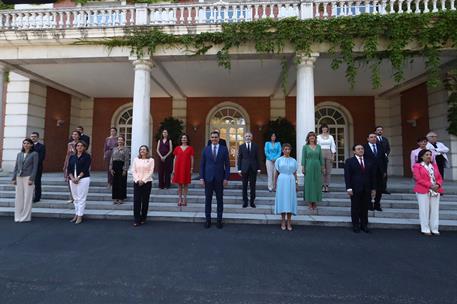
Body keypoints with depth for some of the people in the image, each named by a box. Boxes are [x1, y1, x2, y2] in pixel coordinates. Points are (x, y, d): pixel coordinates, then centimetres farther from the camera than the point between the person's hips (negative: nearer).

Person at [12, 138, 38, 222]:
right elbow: (16, 167, 14)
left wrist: (31, 179, -13)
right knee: (18, 197, 5)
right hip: (19, 178, 5)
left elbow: (35, 167, -6)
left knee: (27, 197, -2)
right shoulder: (19, 154, 14)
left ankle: (26, 217, 6)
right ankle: (18, 216, 14)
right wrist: (14, 178, 6)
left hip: (28, 178, -4)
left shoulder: (34, 154, 0)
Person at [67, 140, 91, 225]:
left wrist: (78, 177, -15)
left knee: (81, 198, -4)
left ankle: (80, 216, 1)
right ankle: (76, 215, 22)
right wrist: (72, 178, -7)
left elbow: (85, 169, -9)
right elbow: (69, 169, 7)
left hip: (83, 179, -5)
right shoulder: (72, 157, 13)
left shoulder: (87, 156, 0)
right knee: (75, 198, 11)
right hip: (72, 179, 5)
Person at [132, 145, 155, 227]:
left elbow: (151, 172, -4)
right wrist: (137, 180, -10)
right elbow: (133, 171, 4)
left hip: (147, 182, -1)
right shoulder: (136, 159, 9)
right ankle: (136, 220, 1)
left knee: (145, 201, 4)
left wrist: (143, 180, -12)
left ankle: (143, 218, 18)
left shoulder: (151, 160, 2)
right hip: (137, 182, 1)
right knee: (136, 201, -4)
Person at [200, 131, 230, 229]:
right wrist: (201, 178, -3)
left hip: (219, 178, -1)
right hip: (208, 178, 1)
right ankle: (208, 219, 18)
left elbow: (227, 164, 1)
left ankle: (219, 220, 17)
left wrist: (226, 178, -5)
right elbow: (202, 164, 4)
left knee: (220, 200, 6)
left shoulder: (224, 149, 2)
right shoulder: (206, 149, 4)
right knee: (208, 199, 7)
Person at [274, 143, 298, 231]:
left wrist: (296, 184, 7)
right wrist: (275, 184, 2)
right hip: (282, 181, -1)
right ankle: (283, 222, 13)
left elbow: (295, 173, 9)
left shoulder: (293, 161, 7)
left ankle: (289, 223, 11)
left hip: (291, 182, 1)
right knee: (282, 200, 3)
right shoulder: (279, 160, 3)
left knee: (290, 201, 3)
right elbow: (276, 173, 5)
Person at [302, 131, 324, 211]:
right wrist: (303, 167, -9)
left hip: (317, 167, 3)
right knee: (309, 184, 0)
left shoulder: (318, 147, 10)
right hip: (309, 167, -3)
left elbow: (321, 158, 10)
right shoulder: (305, 147, 2)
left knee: (317, 184, 5)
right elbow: (303, 158, -2)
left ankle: (315, 202, 15)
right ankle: (309, 202, 7)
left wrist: (323, 167, 7)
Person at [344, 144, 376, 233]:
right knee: (355, 208, 4)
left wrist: (373, 188, 7)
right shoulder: (349, 161, 0)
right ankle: (356, 226, 15)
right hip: (355, 189, -3)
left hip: (367, 189, 3)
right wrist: (348, 188, -12)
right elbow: (347, 176, -5)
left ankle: (364, 225, 21)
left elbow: (372, 176, 12)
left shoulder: (369, 161, 12)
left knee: (365, 208, 8)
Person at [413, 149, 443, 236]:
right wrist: (430, 185, -18)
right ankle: (425, 229, 6)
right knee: (424, 210, -1)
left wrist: (438, 185, -8)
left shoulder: (434, 165, 16)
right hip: (423, 191, -5)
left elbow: (440, 178, 12)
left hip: (435, 191, 5)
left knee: (435, 210, 6)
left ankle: (435, 229, 15)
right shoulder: (417, 166, 0)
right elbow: (418, 179, -10)